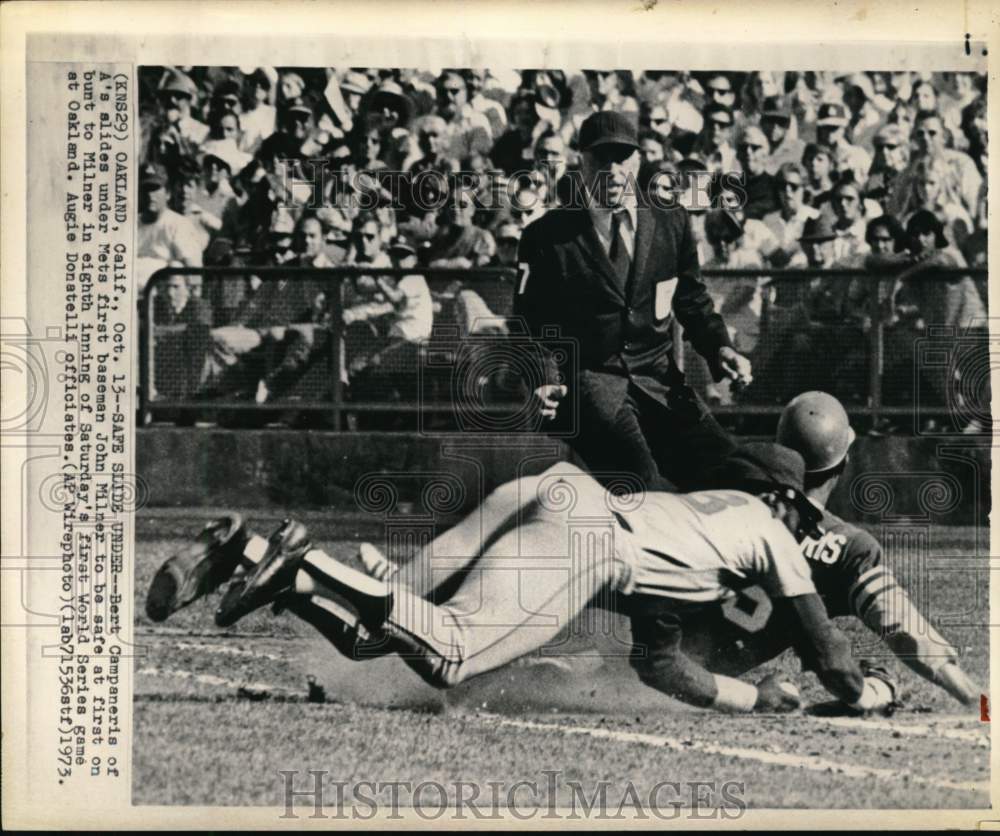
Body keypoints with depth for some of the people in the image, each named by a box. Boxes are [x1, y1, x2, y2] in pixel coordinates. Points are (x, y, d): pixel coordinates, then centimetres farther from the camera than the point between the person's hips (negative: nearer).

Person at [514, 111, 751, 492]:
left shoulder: (671, 224, 10)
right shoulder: (547, 237, 0)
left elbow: (693, 301, 21)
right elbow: (531, 322, 3)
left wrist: (720, 347, 2)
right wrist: (546, 378, -15)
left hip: (658, 380, 4)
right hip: (587, 382, -4)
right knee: (641, 479, -31)